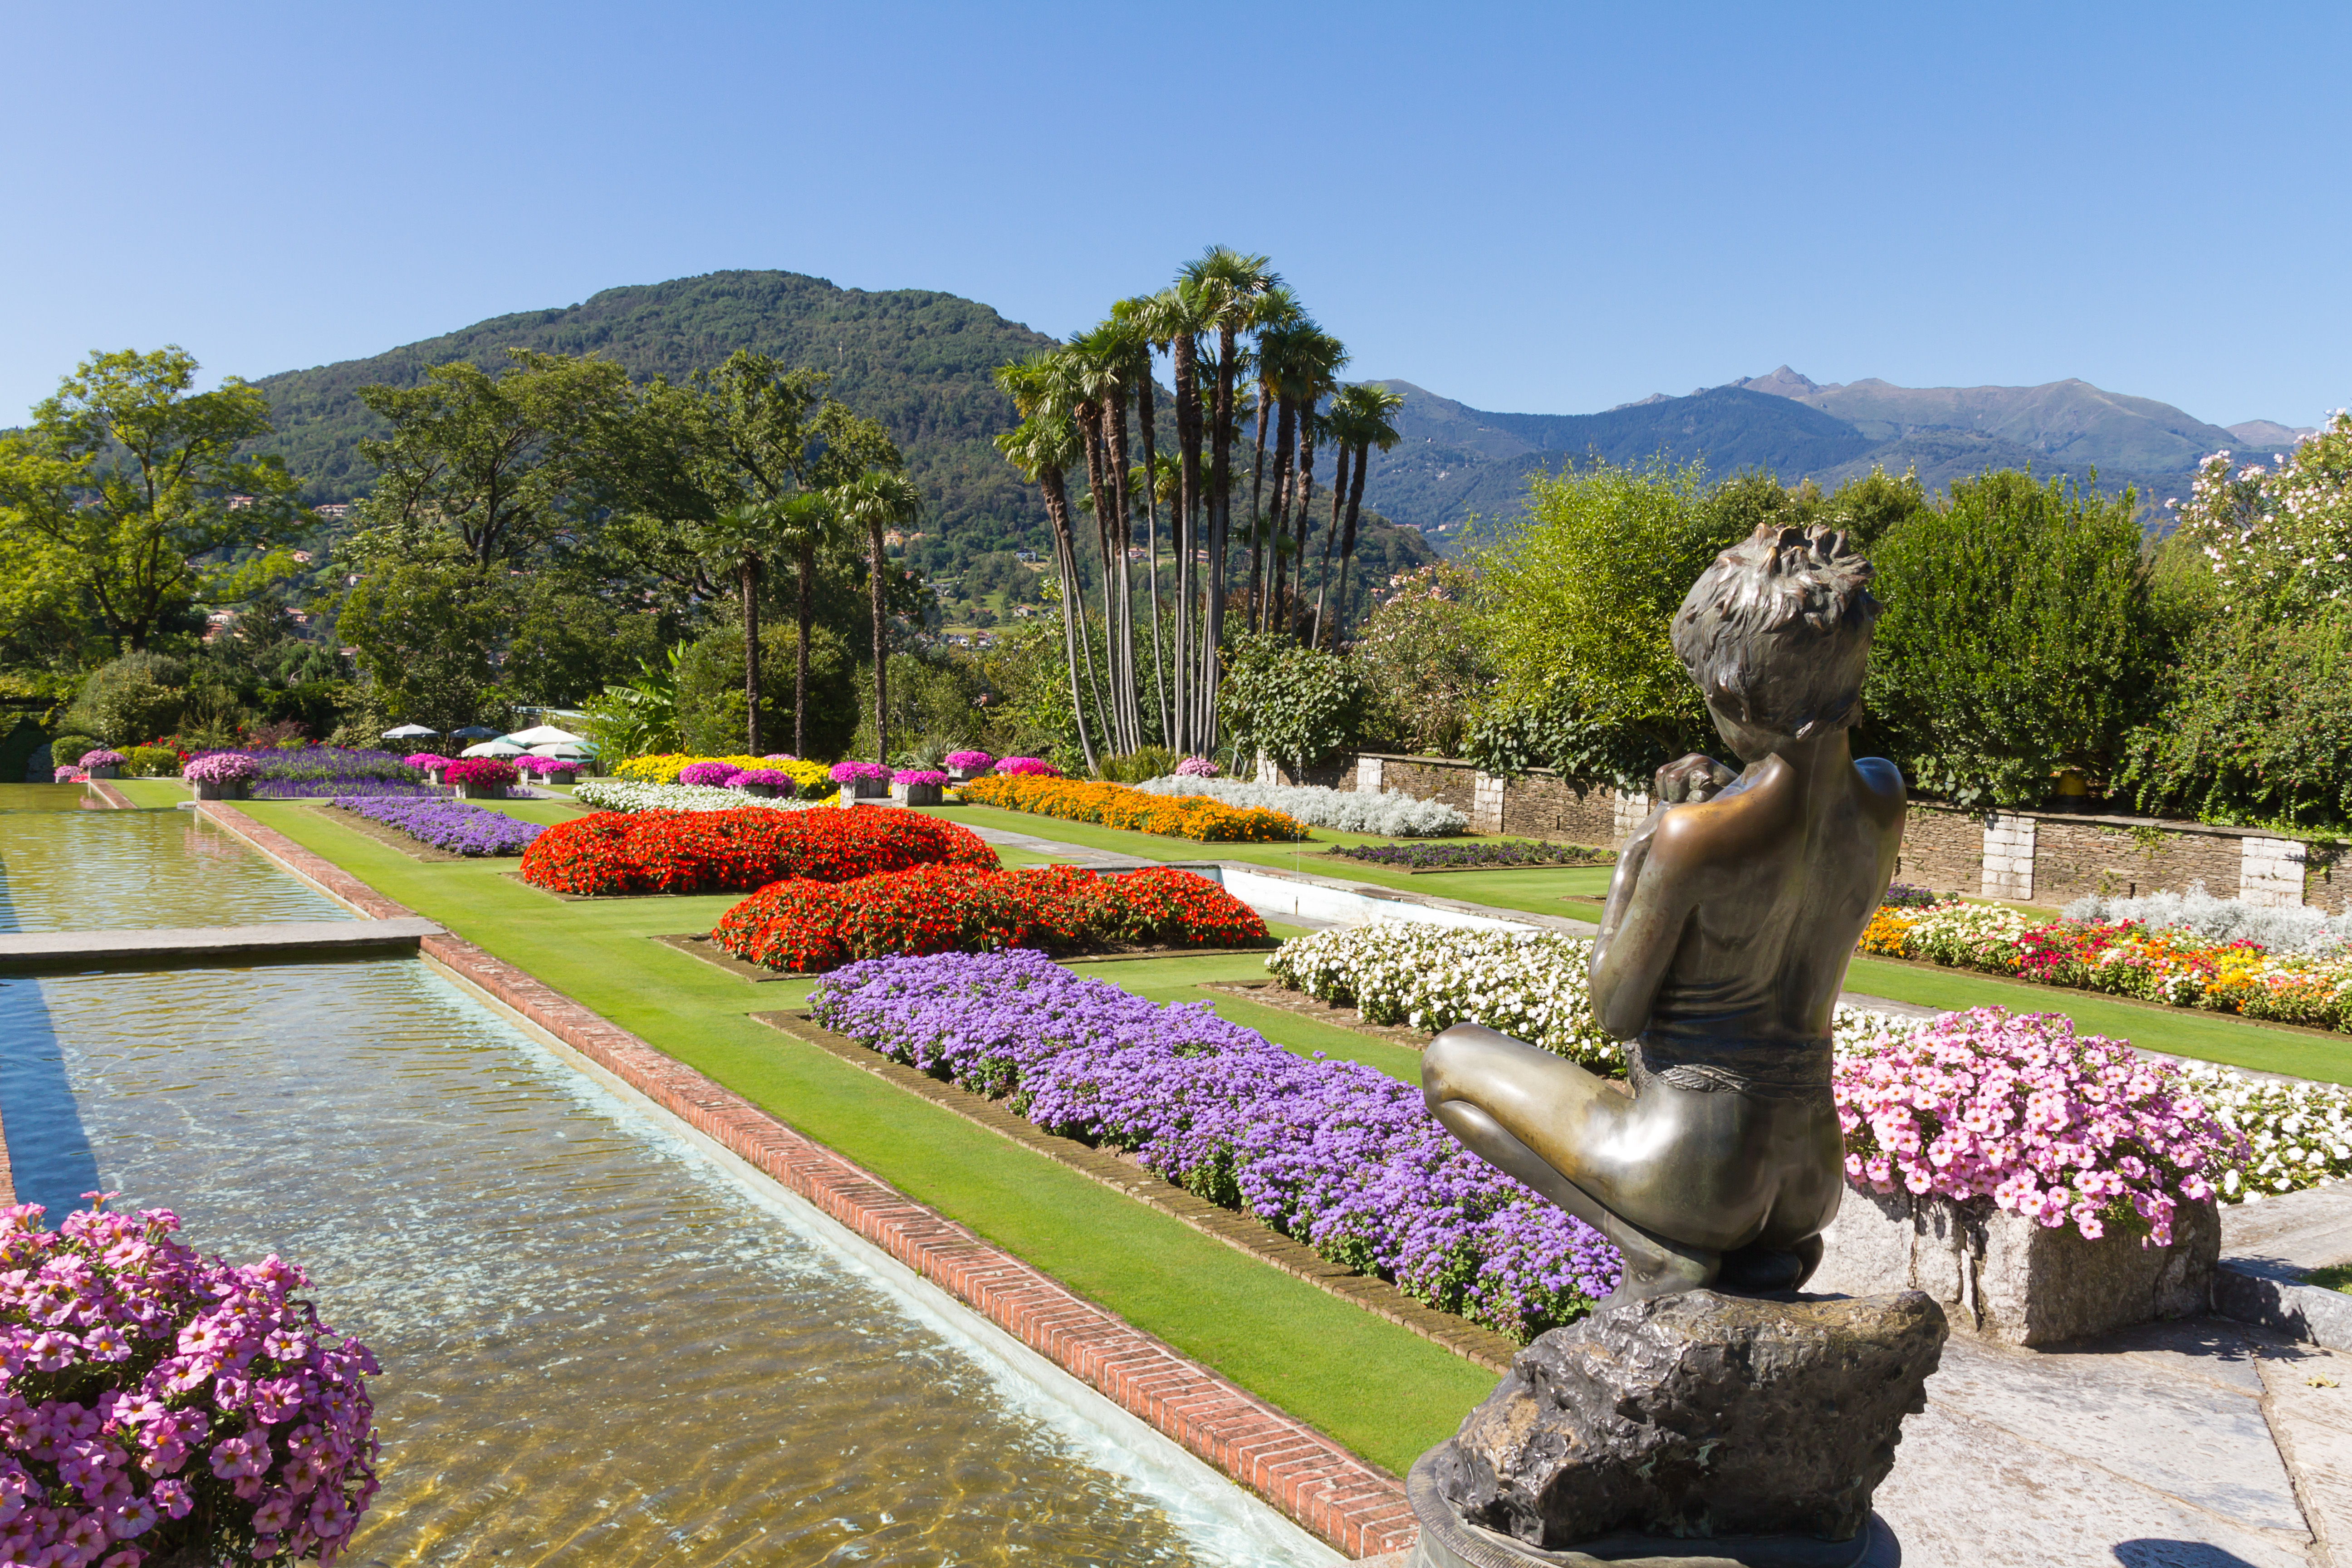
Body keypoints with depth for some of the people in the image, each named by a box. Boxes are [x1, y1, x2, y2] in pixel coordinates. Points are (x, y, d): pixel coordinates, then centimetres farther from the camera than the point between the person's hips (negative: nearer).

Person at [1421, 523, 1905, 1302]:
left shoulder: (1696, 835, -24)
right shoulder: (1883, 798, -4)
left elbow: (1615, 1012, -11)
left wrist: (1637, 852, -3)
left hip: (1696, 1168, -8)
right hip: (1814, 1174, 8)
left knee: (1449, 1059, 12)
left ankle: (1655, 1248, -1)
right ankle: (1768, 1242, 14)